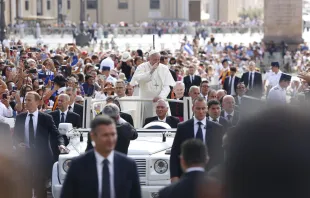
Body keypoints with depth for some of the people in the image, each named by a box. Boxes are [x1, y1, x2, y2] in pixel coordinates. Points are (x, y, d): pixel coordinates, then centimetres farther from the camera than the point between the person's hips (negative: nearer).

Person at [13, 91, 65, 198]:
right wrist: (18, 144, -10)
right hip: (25, 155, 2)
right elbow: (15, 136, 11)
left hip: (41, 157, -2)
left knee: (40, 186, 5)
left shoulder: (46, 118, -3)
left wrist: (61, 144, -25)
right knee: (25, 186, 7)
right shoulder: (20, 117, 5)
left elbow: (56, 134, -5)